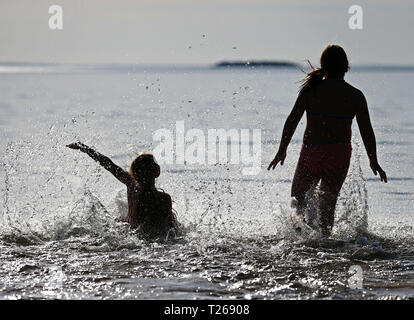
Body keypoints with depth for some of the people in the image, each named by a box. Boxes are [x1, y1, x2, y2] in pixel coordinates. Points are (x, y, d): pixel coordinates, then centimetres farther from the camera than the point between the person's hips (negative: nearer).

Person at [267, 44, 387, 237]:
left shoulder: (310, 89, -3)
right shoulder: (355, 96, -1)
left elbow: (292, 120, -7)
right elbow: (366, 131, -1)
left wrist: (282, 150, 0)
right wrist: (373, 161, 9)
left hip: (312, 153, -1)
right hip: (340, 155, 1)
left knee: (298, 194, 14)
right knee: (327, 203, 13)